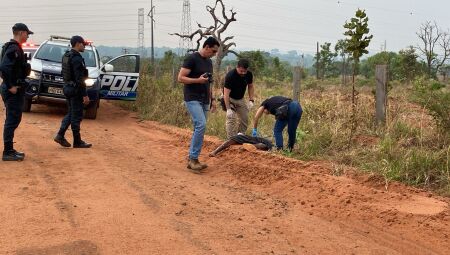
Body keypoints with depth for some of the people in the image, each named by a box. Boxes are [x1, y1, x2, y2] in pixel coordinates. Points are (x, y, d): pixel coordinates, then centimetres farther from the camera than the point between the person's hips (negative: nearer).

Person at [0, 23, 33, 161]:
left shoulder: (15, 48, 15)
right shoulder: (14, 49, -16)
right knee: (12, 120, -5)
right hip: (13, 90, -10)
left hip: (14, 89, 10)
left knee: (13, 120, 15)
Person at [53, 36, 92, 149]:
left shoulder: (66, 56, 11)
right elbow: (79, 79, -23)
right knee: (76, 116, -1)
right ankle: (77, 142, 7)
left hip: (68, 88, 9)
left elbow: (63, 73, 18)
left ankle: (60, 135, 13)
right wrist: (85, 95, -21)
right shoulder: (77, 58, -19)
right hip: (75, 90, -9)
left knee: (70, 114, 18)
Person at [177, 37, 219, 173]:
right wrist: (198, 80, -22)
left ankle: (191, 159, 13)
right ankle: (194, 158, -14)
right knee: (201, 125, -21)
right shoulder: (192, 58, -9)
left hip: (204, 101, 8)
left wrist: (212, 99, 19)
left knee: (198, 129, 6)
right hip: (193, 99, -8)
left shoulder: (209, 62, 16)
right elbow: (180, 78, -13)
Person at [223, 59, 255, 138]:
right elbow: (226, 93, -30)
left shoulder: (249, 74, -13)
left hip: (241, 99, 6)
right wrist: (228, 109, -35)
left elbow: (250, 87, 4)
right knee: (231, 119, -17)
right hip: (230, 99, -6)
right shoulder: (230, 76, -30)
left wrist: (251, 100, -6)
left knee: (245, 119, 3)